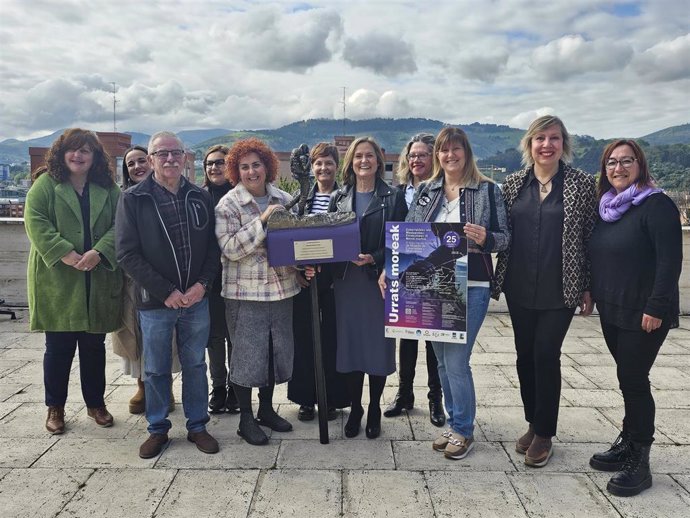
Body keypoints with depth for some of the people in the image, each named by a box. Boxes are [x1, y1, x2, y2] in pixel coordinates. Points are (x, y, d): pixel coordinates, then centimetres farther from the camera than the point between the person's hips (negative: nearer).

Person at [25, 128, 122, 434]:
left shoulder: (109, 189, 8)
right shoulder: (45, 185, 2)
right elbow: (36, 224, -9)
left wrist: (98, 253, -18)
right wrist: (66, 255, -21)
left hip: (98, 282, 2)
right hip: (57, 281, -2)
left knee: (94, 346, 11)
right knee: (58, 347, 7)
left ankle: (96, 403, 26)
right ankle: (55, 407, 23)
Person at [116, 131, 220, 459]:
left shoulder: (200, 198, 4)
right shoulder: (133, 199, -5)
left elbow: (213, 246, 5)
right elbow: (127, 254, -9)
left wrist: (202, 284, -10)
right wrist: (166, 291, -15)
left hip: (196, 299, 2)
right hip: (155, 301, -2)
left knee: (195, 365, 13)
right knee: (156, 369, 11)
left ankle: (197, 426, 28)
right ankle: (158, 429, 28)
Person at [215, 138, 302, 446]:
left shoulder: (284, 200, 6)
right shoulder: (228, 205, -7)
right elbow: (230, 248, -16)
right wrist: (262, 220, -21)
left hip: (282, 288, 5)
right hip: (245, 293, -5)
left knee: (277, 350, 14)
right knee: (247, 354, 4)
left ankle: (267, 409, 34)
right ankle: (246, 418, 22)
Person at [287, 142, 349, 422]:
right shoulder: (301, 198, 8)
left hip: (333, 275, -2)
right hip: (304, 276, 2)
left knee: (333, 336, 5)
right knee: (303, 335, 6)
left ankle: (332, 398, 19)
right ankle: (305, 398, 20)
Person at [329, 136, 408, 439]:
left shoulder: (393, 198, 1)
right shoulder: (339, 198, 10)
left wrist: (374, 258, -19)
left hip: (379, 281, -2)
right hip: (346, 281, 3)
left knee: (378, 345, 4)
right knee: (349, 343, 7)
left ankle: (374, 411, 23)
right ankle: (355, 408, 24)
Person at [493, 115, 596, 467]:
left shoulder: (582, 184, -3)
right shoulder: (513, 183, 5)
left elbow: (591, 237, -2)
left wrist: (588, 288, -4)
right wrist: (498, 279, 5)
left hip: (560, 289, -3)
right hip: (520, 287, 3)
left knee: (546, 355, -2)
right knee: (525, 355, 11)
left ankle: (544, 434, 16)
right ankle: (533, 423, 30)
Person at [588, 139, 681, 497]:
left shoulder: (657, 205, -12)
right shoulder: (607, 207, 10)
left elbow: (670, 261, -17)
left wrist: (656, 307, -21)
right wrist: (591, 291, 13)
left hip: (643, 313, -7)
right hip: (611, 310, 7)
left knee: (633, 379, -4)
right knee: (628, 377, 15)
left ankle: (639, 463, 8)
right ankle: (628, 443, 28)